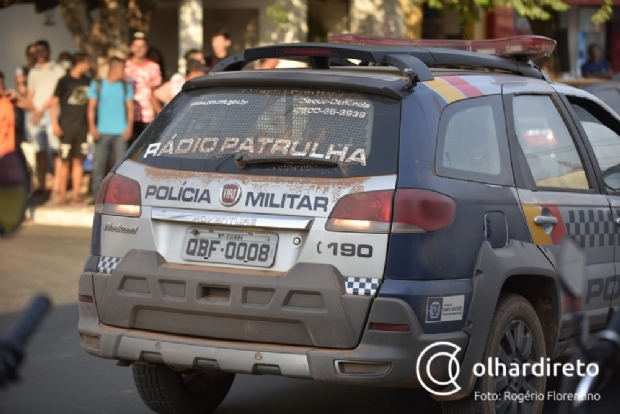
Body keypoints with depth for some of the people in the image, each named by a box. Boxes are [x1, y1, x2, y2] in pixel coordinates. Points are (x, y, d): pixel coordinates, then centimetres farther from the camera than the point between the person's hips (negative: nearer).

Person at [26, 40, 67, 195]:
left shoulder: (57, 70, 4)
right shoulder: (33, 72, 19)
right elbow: (30, 94, 16)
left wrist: (42, 109, -8)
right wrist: (34, 110, -3)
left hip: (52, 113, -5)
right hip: (35, 115, 5)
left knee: (56, 150, -10)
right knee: (40, 151, 3)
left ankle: (57, 186, -14)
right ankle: (41, 185, 4)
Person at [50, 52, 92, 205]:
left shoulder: (87, 81, 7)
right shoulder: (64, 81, -5)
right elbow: (54, 103, -3)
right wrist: (55, 124, -9)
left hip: (82, 128, 4)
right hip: (67, 127, -4)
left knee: (78, 161, 5)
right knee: (65, 162, -1)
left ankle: (76, 195, 9)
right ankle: (62, 195, 5)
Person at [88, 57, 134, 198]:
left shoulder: (126, 86, 11)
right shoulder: (97, 85, 7)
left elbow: (130, 108, 9)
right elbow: (91, 107, 5)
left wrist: (129, 127, -5)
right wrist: (92, 127, -7)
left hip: (121, 133, 1)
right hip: (102, 132, -1)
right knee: (98, 165, -2)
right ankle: (97, 196, 3)